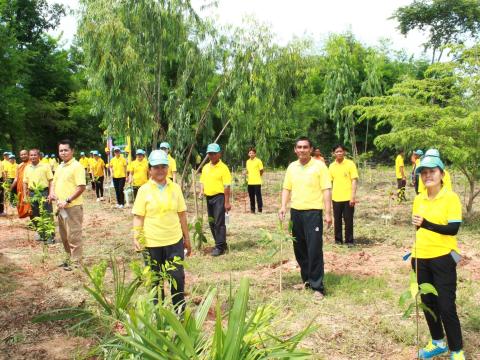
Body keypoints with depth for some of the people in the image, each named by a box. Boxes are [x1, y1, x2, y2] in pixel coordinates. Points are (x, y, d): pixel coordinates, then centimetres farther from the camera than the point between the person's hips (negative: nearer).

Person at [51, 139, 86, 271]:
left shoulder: (77, 166, -12)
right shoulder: (60, 167, 14)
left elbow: (81, 187, -18)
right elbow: (55, 182, 24)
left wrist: (67, 201, -21)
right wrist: (52, 192, 2)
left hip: (73, 207, -9)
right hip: (61, 207, 9)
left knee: (73, 236, -2)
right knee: (64, 235, 18)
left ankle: (76, 262, 8)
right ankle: (69, 258, 32)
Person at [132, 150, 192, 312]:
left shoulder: (175, 188, 2)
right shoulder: (144, 190, -4)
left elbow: (182, 214, 7)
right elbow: (138, 217, -4)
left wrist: (187, 238, 10)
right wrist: (136, 237, -18)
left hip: (174, 240, 1)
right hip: (152, 242, -1)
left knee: (177, 276, 3)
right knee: (155, 279, 12)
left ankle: (179, 311, 21)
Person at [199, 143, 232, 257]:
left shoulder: (223, 168, -8)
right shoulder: (205, 167, 12)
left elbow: (227, 186, -11)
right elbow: (202, 181, 21)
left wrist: (227, 202, -15)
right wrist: (201, 191, 0)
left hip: (219, 197, -7)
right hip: (209, 197, 7)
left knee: (219, 223, -7)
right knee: (211, 223, 12)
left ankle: (220, 247, 0)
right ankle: (221, 243, 25)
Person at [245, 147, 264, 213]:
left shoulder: (258, 161, -5)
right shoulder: (248, 161, 11)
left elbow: (261, 171, 0)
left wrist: (257, 177, 6)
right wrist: (247, 177, 11)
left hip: (257, 182, -5)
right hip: (250, 182, 5)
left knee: (258, 196, -3)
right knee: (251, 197, 10)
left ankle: (260, 209, 4)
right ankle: (252, 209, 18)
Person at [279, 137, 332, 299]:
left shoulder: (319, 166, -6)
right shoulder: (291, 167, 9)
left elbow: (326, 190, -8)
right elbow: (287, 188, 14)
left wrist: (328, 213, -14)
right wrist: (283, 206, -1)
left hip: (313, 212, -5)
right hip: (295, 212, 6)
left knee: (315, 250, -6)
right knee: (299, 249, 12)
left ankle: (317, 286, 2)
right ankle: (306, 280, 27)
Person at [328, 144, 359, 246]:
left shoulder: (350, 164, -5)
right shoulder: (331, 166, 6)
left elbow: (354, 180, -7)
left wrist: (353, 196, -14)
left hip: (348, 198, -3)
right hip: (336, 198, 3)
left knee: (348, 220, 3)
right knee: (337, 220, 9)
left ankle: (349, 241, 14)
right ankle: (338, 240, 21)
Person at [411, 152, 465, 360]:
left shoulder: (451, 197, -12)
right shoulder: (419, 199, 5)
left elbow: (454, 228, -20)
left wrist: (426, 223, -30)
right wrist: (414, 253, 13)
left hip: (443, 258, -6)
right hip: (421, 258, 6)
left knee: (446, 306, -2)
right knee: (428, 302, 15)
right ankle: (438, 342, 33)